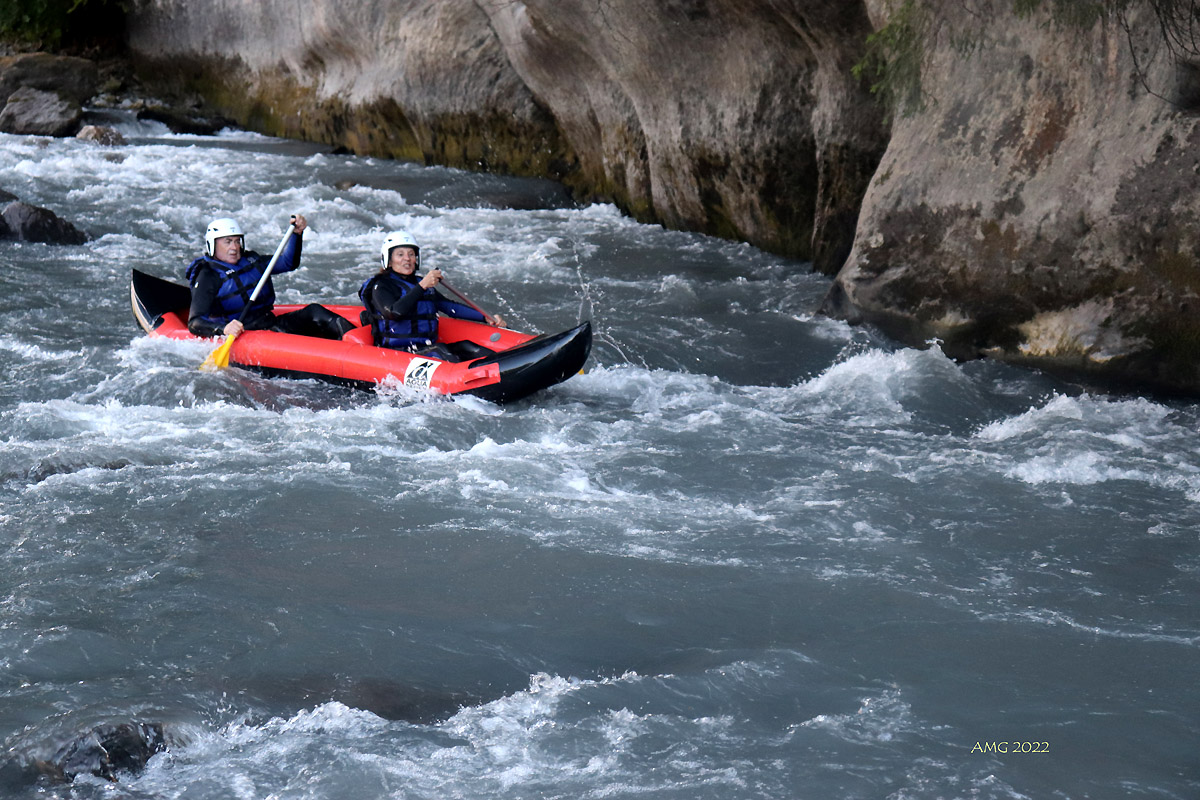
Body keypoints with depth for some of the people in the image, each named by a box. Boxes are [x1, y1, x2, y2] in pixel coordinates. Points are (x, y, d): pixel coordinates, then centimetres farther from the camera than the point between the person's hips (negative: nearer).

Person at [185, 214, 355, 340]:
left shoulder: (249, 261, 17)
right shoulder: (207, 277, -6)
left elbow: (287, 262, 27)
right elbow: (194, 323, -15)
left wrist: (297, 233, 11)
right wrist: (223, 329, -34)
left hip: (270, 322, 8)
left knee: (314, 312, -14)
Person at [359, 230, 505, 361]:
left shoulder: (420, 282, 20)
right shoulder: (381, 287, -3)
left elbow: (450, 307, 21)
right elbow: (394, 313, -23)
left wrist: (485, 317, 13)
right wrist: (422, 286, -26)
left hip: (426, 348, 7)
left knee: (465, 347, -16)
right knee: (439, 350, -33)